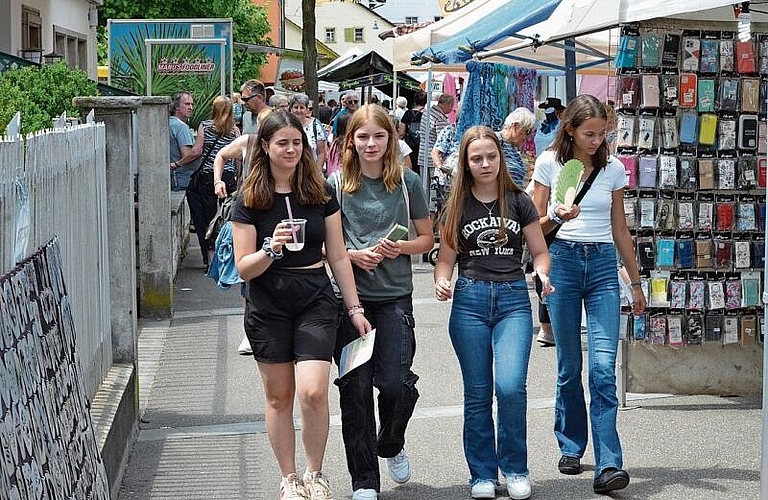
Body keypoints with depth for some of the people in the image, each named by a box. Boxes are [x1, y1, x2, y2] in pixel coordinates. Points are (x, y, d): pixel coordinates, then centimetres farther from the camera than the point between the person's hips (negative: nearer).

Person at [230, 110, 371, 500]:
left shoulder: (320, 194, 3)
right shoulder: (249, 201, -2)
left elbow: (338, 256, 7)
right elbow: (244, 268, -4)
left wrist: (355, 308, 5)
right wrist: (271, 249, -23)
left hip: (316, 301, 0)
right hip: (268, 306, 0)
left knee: (313, 393, -13)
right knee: (278, 397, 6)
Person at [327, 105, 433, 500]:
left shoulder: (408, 182, 3)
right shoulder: (337, 184, 2)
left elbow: (426, 238, 9)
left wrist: (400, 247, -10)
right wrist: (353, 255, -11)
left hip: (395, 296, 0)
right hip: (350, 295, 0)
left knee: (395, 382, -9)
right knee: (355, 387, -1)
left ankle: (391, 445, 25)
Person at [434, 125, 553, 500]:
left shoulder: (518, 202, 6)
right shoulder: (457, 207, 7)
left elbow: (540, 251, 10)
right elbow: (446, 258, 10)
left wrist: (542, 273, -11)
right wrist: (441, 282, -11)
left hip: (513, 299, -1)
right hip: (470, 300, 1)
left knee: (510, 386, -16)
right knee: (477, 394, 4)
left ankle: (515, 469, 2)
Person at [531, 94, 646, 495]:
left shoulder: (612, 168, 6)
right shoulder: (549, 164, 1)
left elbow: (620, 230, 14)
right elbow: (537, 227, 5)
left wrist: (636, 283, 16)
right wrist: (558, 217, -17)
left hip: (603, 265, 0)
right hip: (563, 262, 0)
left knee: (603, 366, -11)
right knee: (569, 366, 6)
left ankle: (608, 466, -16)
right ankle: (571, 447, 23)